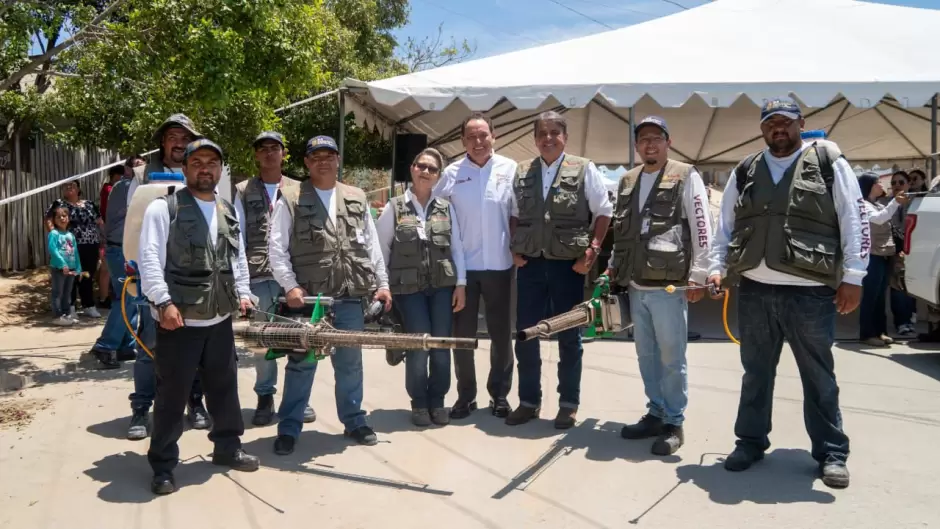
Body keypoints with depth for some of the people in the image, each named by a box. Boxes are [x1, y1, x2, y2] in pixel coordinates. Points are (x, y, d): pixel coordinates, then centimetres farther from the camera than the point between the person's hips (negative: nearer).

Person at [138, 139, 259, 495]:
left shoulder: (229, 211, 14)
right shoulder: (163, 208, -5)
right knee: (172, 395, 3)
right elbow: (150, 259, -12)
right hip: (178, 320, -6)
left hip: (220, 319, 6)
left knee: (225, 386, 16)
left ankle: (227, 447, 34)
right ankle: (163, 465, 17)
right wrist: (164, 302, -21)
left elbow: (238, 257, 21)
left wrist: (243, 293, 10)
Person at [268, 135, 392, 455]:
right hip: (307, 298, -3)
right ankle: (288, 429, 15)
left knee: (350, 362, 12)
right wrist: (290, 286, -13)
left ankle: (354, 421, 26)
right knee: (301, 364, 4)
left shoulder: (357, 199, 12)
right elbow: (277, 248, -3)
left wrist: (382, 284, 8)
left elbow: (372, 246, 14)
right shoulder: (290, 200, 1)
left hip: (350, 297, 3)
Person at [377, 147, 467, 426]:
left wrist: (461, 284, 2)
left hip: (442, 285, 3)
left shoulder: (446, 208, 8)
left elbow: (457, 247, 8)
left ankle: (437, 401, 21)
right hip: (408, 286, -2)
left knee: (441, 345, 3)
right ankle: (419, 403, 15)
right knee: (419, 345, -6)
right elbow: (381, 249, 3)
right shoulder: (394, 208, 1)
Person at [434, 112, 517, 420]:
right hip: (462, 265, 0)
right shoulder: (451, 173, 0)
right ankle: (465, 395, 20)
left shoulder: (510, 169, 0)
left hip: (499, 264, 0)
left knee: (501, 333, 9)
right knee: (462, 334, 8)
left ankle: (500, 394, 22)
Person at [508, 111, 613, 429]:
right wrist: (514, 248, 3)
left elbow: (603, 212, 0)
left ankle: (569, 404, 20)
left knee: (569, 337, 7)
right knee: (525, 336, 7)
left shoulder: (583, 169, -1)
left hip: (568, 264, -3)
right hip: (530, 264, 3)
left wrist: (593, 250, -10)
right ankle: (529, 402, 22)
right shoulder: (522, 173, 9)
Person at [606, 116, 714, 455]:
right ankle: (656, 414, 26)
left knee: (671, 358, 1)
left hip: (669, 286, -6)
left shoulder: (686, 177, -3)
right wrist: (614, 267, 15)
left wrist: (698, 276, -11)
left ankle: (674, 423, 13)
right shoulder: (627, 181, 14)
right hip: (635, 286, 6)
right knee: (646, 355, 13)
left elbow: (703, 230, -7)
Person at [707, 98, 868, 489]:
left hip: (810, 293, -3)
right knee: (756, 372, 13)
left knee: (819, 376, 8)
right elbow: (725, 226, 13)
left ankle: (831, 452, 20)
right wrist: (717, 268, 2)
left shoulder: (830, 165, 3)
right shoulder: (744, 173, 12)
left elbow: (853, 222, -1)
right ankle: (751, 441, 26)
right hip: (754, 291, 3)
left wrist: (853, 277, -7)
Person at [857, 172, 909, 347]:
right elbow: (879, 219, -26)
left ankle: (880, 331, 16)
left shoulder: (879, 205, 21)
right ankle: (867, 334, -6)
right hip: (872, 256, -9)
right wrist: (895, 202, -34)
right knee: (870, 296, -9)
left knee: (880, 296, 11)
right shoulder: (863, 205, -8)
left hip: (884, 256, 9)